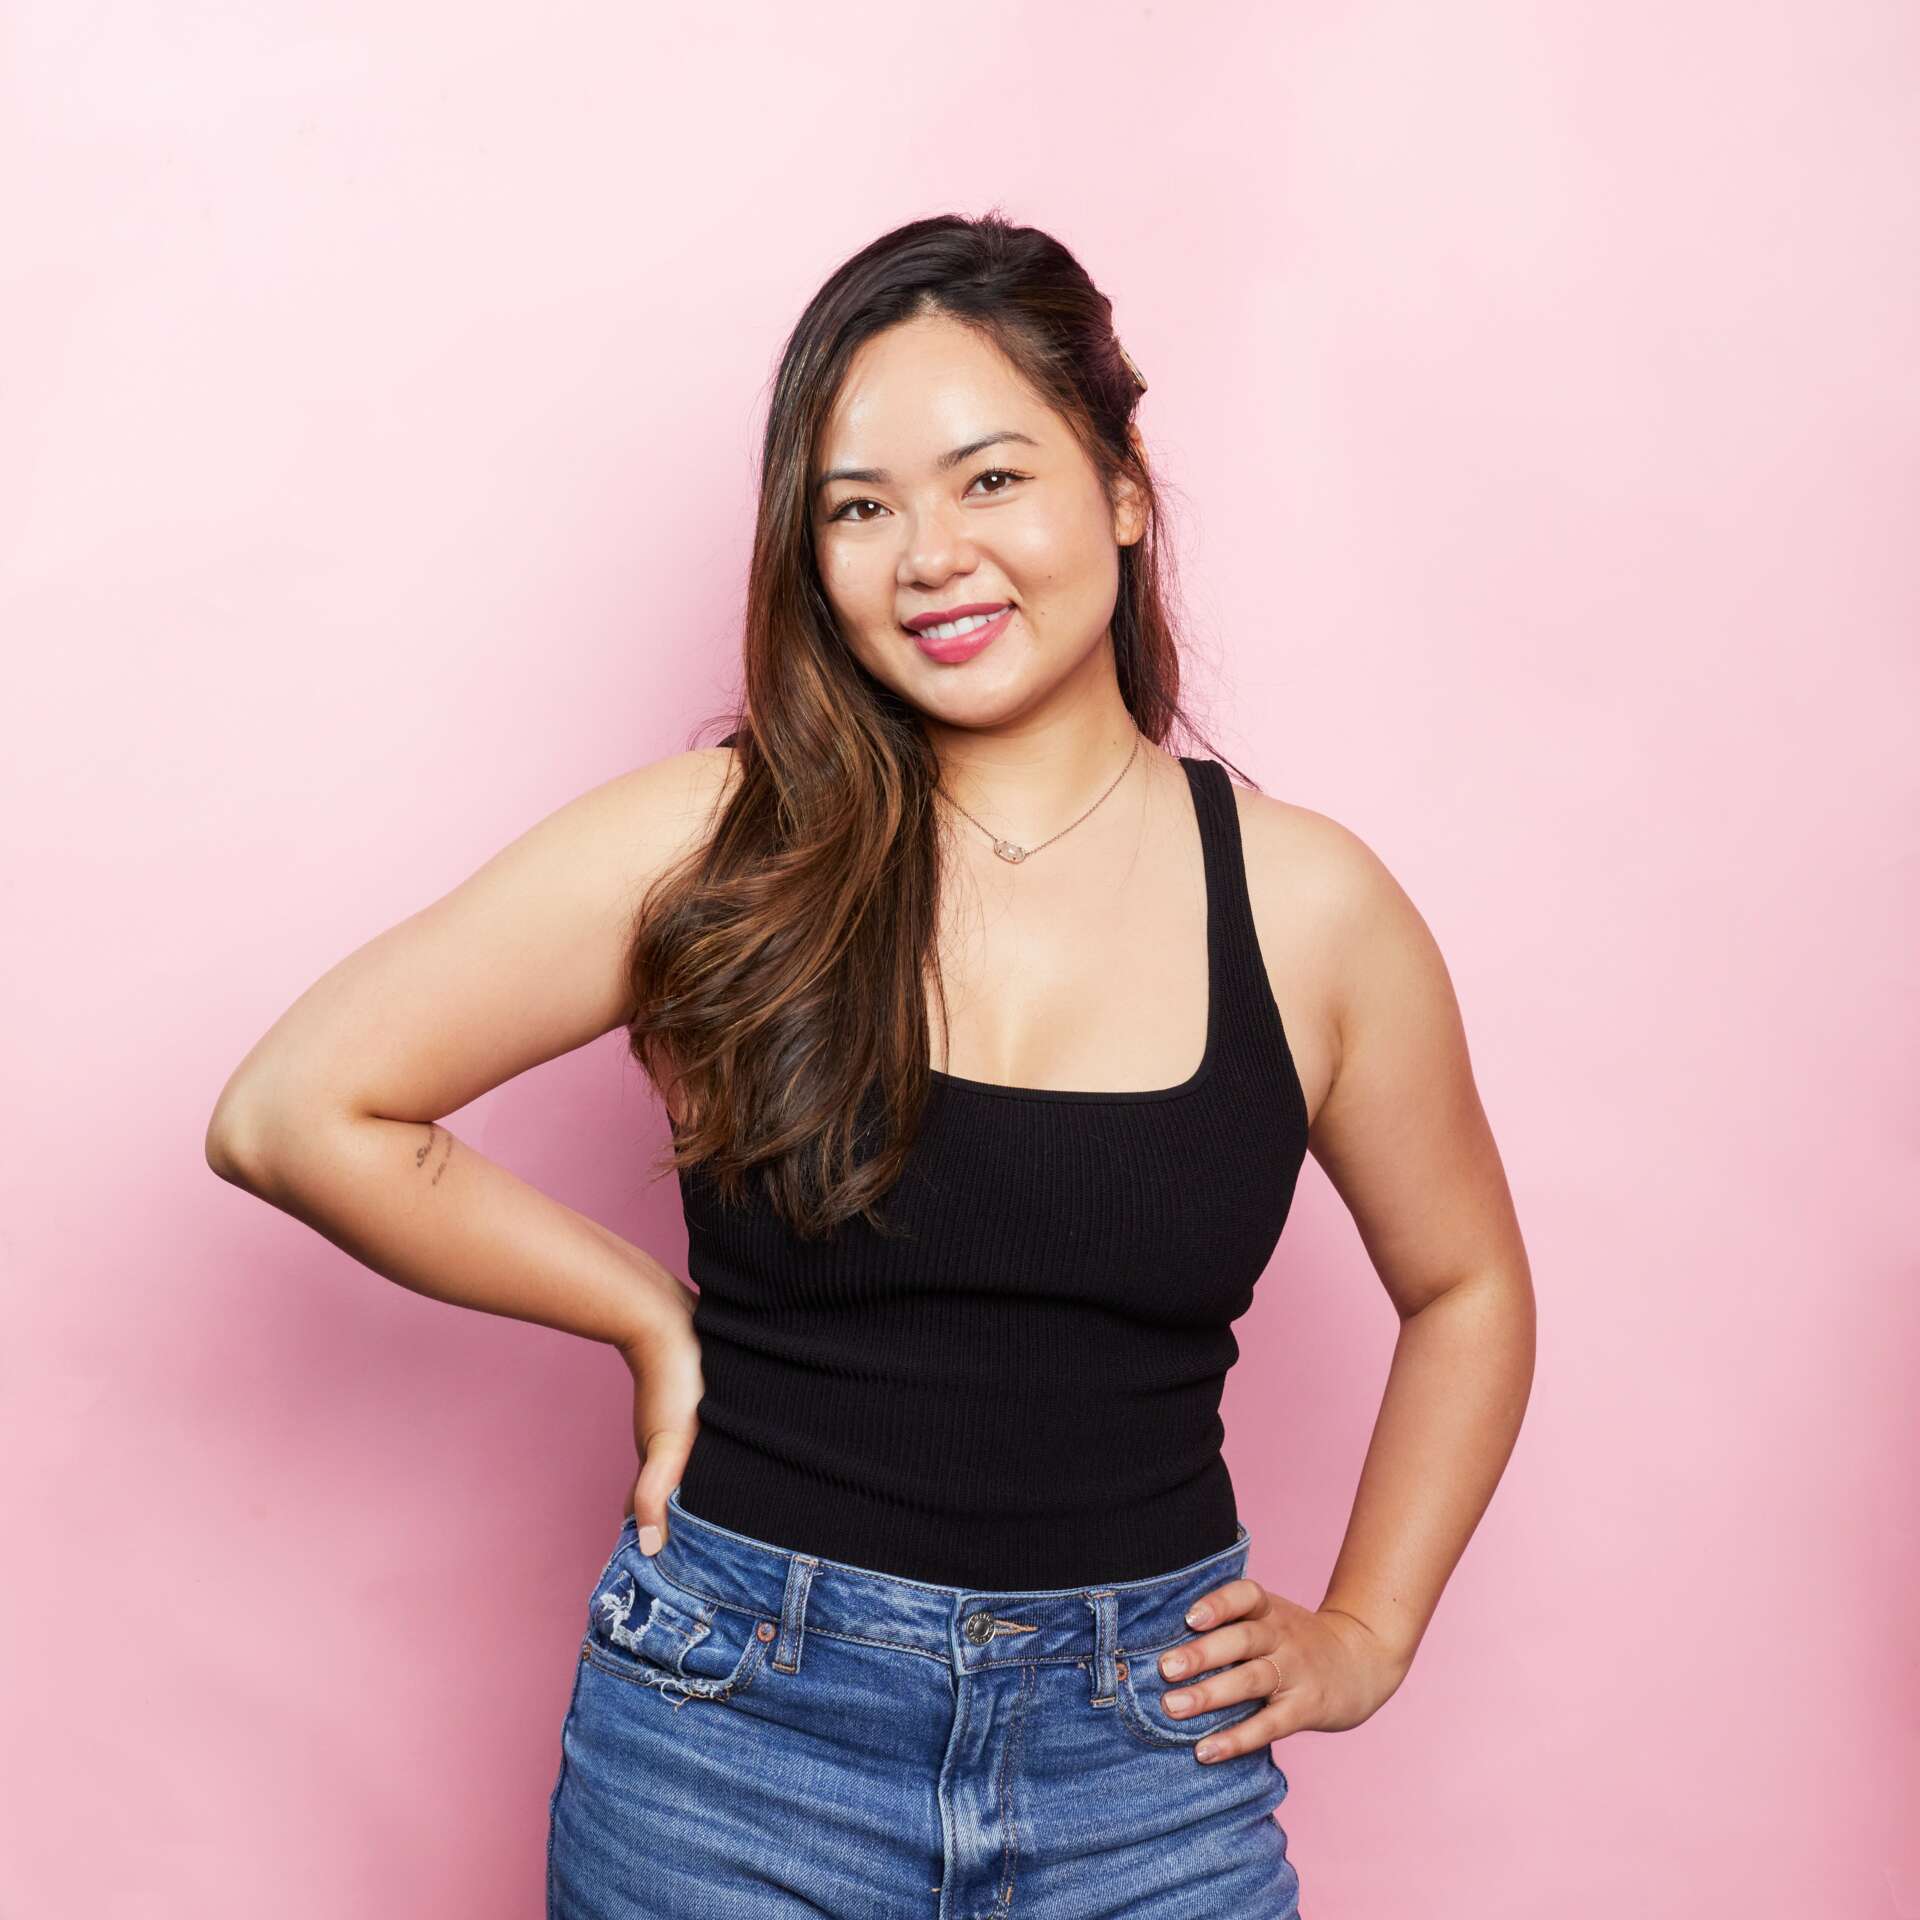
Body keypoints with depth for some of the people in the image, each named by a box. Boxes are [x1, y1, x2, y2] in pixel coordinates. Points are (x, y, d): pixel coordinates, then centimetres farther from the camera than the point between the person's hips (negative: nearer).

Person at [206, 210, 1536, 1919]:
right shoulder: (714, 849, -8)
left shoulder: (1309, 909, -3)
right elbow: (294, 1114, -7)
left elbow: (1467, 1288, 12)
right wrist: (658, 1321, -5)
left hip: (1148, 1749, 2)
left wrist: (1363, 1633, 6)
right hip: (738, 1731, -1)